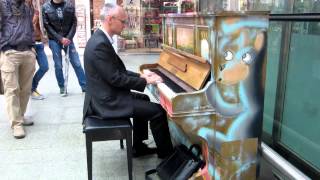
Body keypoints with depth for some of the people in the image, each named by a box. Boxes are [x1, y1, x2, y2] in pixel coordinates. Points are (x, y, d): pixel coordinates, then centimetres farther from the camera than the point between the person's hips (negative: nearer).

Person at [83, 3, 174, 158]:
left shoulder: (100, 39, 8)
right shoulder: (100, 44, -23)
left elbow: (117, 70, 15)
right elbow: (115, 79, -23)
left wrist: (140, 76, 7)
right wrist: (146, 81, -14)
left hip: (106, 94, 11)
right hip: (106, 100, -11)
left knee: (144, 99, 27)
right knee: (157, 111, -10)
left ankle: (138, 147, 31)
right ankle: (166, 153, 12)